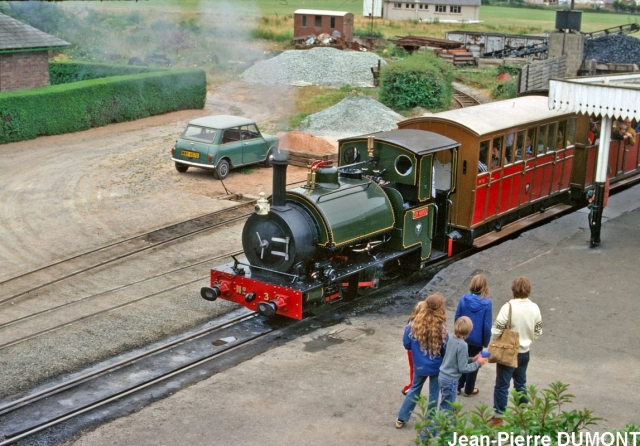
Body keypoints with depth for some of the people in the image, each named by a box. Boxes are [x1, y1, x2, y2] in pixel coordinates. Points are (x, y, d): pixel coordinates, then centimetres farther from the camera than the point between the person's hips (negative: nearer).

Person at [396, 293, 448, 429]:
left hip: (419, 365, 3)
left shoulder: (416, 324, -14)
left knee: (414, 390, 22)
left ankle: (401, 419, 27)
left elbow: (407, 344, -5)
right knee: (434, 393, 15)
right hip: (436, 366, -3)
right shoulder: (441, 327, -23)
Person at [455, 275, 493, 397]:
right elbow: (487, 325, -16)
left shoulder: (463, 299, -11)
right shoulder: (487, 303, -19)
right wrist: (486, 342, -3)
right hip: (477, 339, -3)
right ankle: (469, 390, 29)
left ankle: (458, 387, 31)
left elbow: (456, 318, -3)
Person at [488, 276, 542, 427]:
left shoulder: (509, 307, -23)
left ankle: (498, 417, 12)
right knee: (521, 383, 21)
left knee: (502, 385, 5)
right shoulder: (534, 308, -6)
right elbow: (538, 332, 5)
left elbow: (496, 331, -21)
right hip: (524, 352, 5)